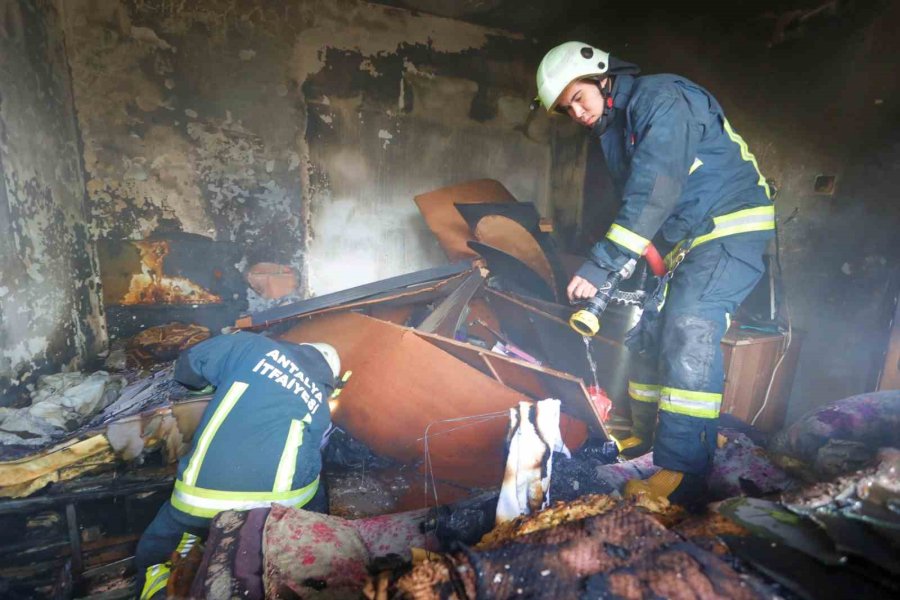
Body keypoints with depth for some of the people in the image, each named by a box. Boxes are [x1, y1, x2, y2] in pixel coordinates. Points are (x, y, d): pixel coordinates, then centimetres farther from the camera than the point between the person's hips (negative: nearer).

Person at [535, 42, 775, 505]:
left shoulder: (659, 98, -16)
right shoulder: (613, 132, 13)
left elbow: (654, 192, -29)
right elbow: (633, 203, 13)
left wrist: (600, 265, -33)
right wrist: (616, 269, 0)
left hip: (733, 228, -9)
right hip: (686, 241, 9)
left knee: (688, 328, -25)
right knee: (648, 328, 6)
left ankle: (684, 471, -22)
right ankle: (648, 433, 22)